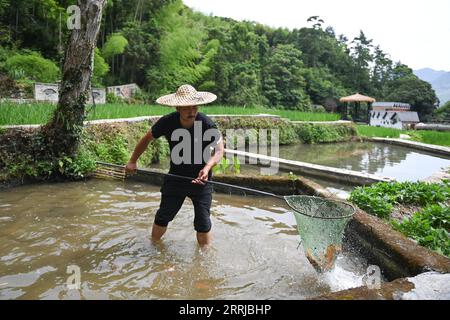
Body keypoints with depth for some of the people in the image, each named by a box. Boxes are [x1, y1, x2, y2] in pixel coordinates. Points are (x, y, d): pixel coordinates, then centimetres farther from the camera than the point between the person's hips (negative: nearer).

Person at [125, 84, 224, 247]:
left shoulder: (207, 124, -21)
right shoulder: (167, 122, -15)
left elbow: (219, 150, -24)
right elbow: (147, 138, 1)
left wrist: (207, 167, -43)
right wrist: (132, 161, 5)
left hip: (200, 179, -2)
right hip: (175, 177, 2)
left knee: (203, 224, 1)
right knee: (162, 217, 13)